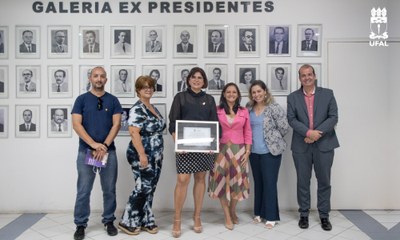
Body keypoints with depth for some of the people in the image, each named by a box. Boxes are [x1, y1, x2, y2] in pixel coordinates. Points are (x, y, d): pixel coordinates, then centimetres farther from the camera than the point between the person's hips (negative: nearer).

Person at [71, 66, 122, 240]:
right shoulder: (81, 99, 4)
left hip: (109, 151, 1)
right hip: (85, 151, -1)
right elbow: (76, 124, -5)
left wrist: (104, 146, -13)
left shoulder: (113, 100, 7)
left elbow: (116, 125, -1)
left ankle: (109, 221, 22)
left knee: (109, 190, 8)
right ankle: (80, 224, 17)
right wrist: (94, 144, -15)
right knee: (83, 191, 4)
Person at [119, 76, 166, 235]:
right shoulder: (137, 109, -13)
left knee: (150, 189, 12)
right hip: (143, 156, -9)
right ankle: (127, 222, 11)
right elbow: (134, 133, -22)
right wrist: (142, 154, -26)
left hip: (155, 156, 9)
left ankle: (146, 221, 23)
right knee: (143, 188, -5)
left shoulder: (153, 108, 14)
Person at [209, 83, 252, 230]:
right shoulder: (217, 111, 1)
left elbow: (248, 133, 5)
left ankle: (233, 211, 30)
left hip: (239, 150, 1)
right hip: (222, 150, -1)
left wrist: (247, 152, -1)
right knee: (222, 182, 1)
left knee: (237, 181, 7)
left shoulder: (244, 111, 5)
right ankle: (227, 217, 14)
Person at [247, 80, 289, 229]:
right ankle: (259, 212, 26)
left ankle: (271, 216, 11)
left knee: (269, 182, -1)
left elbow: (284, 128, -10)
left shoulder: (274, 108, -11)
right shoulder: (249, 109, 6)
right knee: (258, 182, 13)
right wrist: (250, 143, 9)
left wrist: (273, 139, 1)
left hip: (271, 151, -5)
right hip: (254, 152, 5)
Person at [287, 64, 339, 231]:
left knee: (324, 182, 8)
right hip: (301, 146, 0)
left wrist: (317, 133, -15)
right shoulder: (292, 97, 5)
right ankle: (304, 214, 21)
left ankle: (324, 216, 21)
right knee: (303, 182, 8)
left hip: (324, 144, 0)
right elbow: (291, 119, -4)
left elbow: (333, 117, -3)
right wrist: (308, 132, -19)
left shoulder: (327, 94, 5)